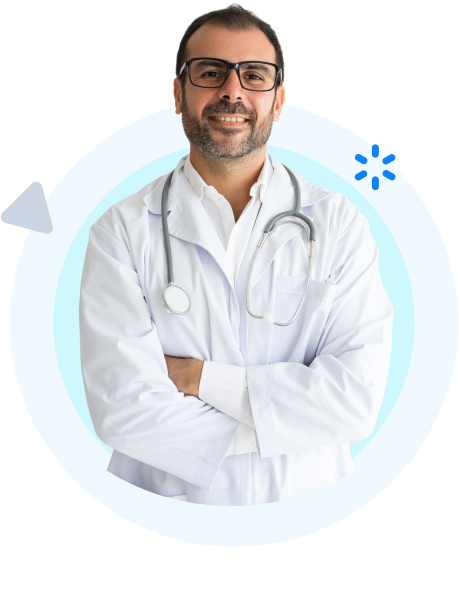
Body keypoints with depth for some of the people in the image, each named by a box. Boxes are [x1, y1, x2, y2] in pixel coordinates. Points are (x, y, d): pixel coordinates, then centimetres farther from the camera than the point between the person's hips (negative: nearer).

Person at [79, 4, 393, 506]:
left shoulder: (338, 224, 0)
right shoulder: (122, 230, -3)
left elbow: (358, 397, -8)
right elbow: (122, 411, -12)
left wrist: (200, 378, -12)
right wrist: (292, 415, -9)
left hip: (307, 511, 1)